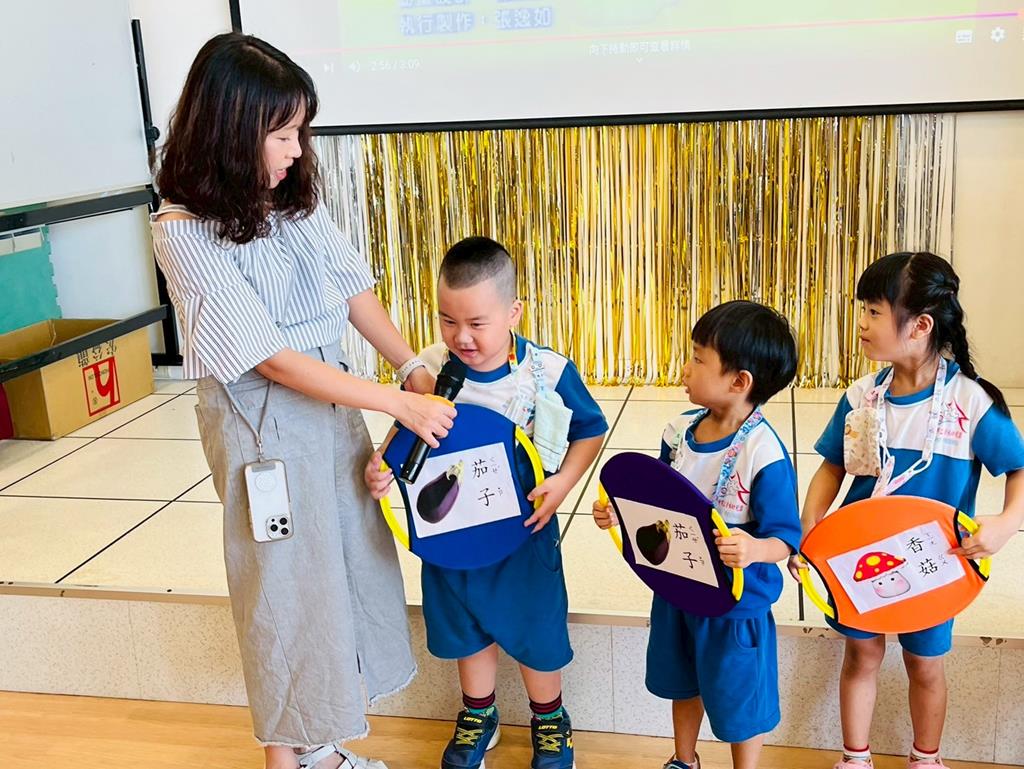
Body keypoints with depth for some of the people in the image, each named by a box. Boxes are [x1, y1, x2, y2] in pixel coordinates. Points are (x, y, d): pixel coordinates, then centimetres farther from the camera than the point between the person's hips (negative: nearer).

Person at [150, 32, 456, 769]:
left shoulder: (297, 199, 0)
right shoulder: (185, 232, -19)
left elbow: (355, 288, 5)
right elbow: (272, 358, -22)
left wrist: (414, 367, -10)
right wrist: (397, 403, -23)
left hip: (332, 401, 6)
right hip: (262, 424, -6)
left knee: (351, 560, 14)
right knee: (287, 581, 7)